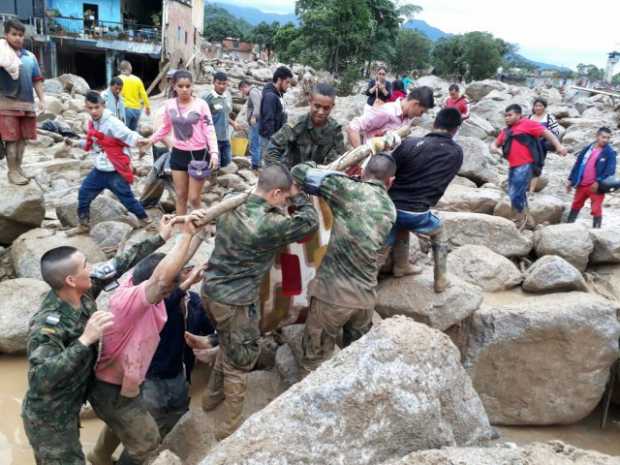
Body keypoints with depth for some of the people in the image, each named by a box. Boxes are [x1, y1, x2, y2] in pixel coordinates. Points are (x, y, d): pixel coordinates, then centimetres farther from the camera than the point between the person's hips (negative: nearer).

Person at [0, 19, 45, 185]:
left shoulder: (30, 56, 11)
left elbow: (37, 79, 13)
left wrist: (42, 99, 8)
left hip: (27, 103, 5)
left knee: (22, 137, 11)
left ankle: (18, 168, 22)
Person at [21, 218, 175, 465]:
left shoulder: (83, 293, -11)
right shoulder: (47, 324, -32)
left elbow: (118, 264, -2)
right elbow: (39, 380, -40)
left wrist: (159, 238, 1)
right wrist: (85, 340, -45)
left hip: (68, 409, 8)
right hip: (49, 418, -8)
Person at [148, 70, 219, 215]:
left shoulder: (201, 104, -11)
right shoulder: (169, 104, 0)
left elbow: (209, 129, -12)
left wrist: (214, 152, -23)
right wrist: (150, 140, 11)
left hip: (198, 154, -4)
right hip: (178, 154, 4)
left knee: (194, 198, 0)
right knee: (180, 196, 13)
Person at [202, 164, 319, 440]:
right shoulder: (268, 225, -26)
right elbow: (309, 222, -13)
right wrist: (298, 196, 1)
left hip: (211, 289, 8)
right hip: (235, 302, -8)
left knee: (228, 347, 31)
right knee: (239, 361, 11)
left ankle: (214, 395, 49)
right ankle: (231, 426, 26)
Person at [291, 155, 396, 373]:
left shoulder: (349, 189, -7)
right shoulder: (390, 210, 8)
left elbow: (300, 172, -6)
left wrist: (314, 166, 16)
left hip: (332, 291, -4)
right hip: (366, 295, 4)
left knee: (315, 359, 13)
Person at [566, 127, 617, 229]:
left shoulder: (610, 153, -7)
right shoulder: (587, 149, 6)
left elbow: (610, 170, -13)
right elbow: (577, 165, 11)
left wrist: (598, 182, -23)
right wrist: (571, 180, 9)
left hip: (595, 186, -5)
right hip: (582, 185, 5)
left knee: (596, 210, -3)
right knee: (575, 206, 17)